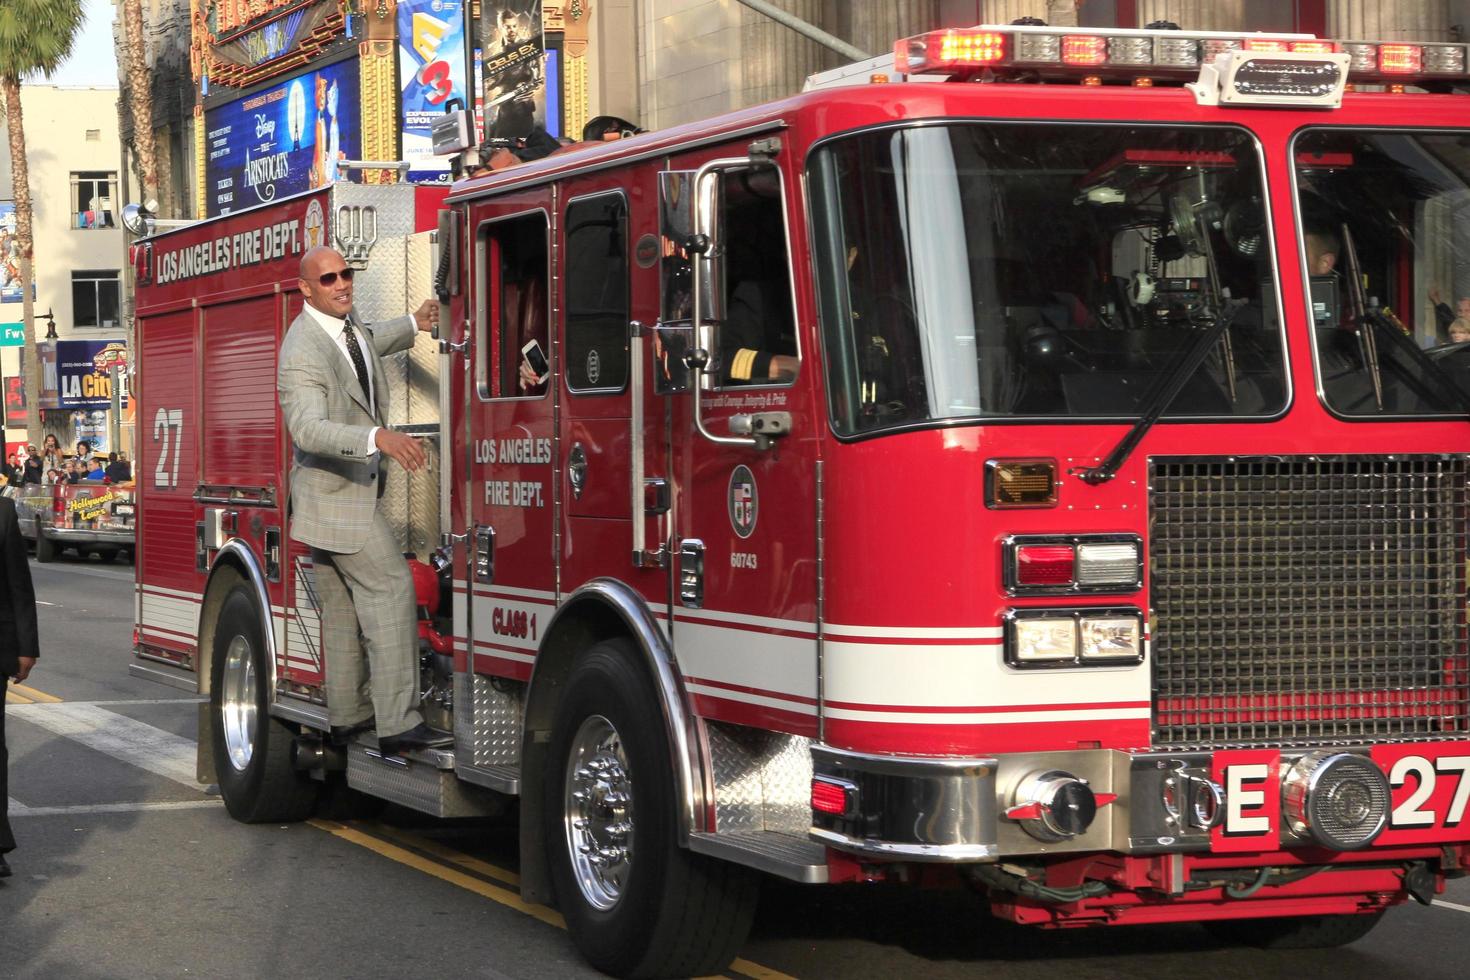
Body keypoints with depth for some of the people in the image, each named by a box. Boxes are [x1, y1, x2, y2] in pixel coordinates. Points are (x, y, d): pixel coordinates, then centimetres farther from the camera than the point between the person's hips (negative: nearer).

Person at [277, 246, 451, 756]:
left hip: (356, 482, 10)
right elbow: (308, 428, -40)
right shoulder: (303, 353, -25)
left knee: (345, 600, 16)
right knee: (390, 588, -14)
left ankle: (347, 715, 26)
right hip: (333, 490, -10)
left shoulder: (345, 322, 5)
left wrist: (411, 324, 19)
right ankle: (398, 723, -16)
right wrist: (379, 438, -52)